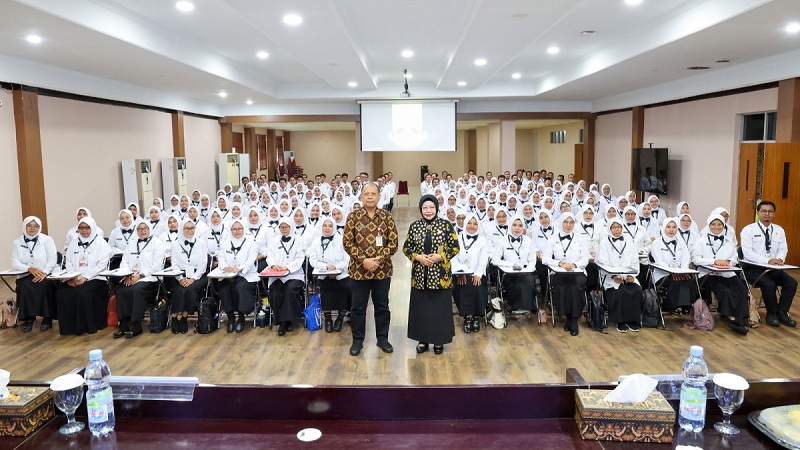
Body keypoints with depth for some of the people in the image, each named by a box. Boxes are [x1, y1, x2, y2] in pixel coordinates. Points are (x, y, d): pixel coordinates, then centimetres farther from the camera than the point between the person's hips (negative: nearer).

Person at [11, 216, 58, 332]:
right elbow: (14, 263, 0)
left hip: (46, 275, -2)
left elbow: (53, 259, -6)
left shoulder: (47, 240, 1)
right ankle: (28, 318, -13)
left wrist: (43, 273, -22)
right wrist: (30, 269, -19)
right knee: (24, 287, -29)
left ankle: (47, 317, -16)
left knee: (45, 285, -32)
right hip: (26, 275, 2)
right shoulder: (17, 242, 7)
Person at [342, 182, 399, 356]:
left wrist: (378, 259, -16)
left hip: (382, 270, 1)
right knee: (358, 307, 8)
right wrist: (363, 260, -16)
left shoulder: (387, 217, 0)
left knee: (382, 306, 12)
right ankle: (357, 340, 22)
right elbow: (348, 243, -6)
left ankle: (383, 338, 27)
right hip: (359, 269, -1)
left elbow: (393, 243, -3)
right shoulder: (353, 216, -3)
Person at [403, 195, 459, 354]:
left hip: (440, 274, -2)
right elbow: (406, 247, 7)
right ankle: (423, 339, 21)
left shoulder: (446, 225, -3)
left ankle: (438, 340, 19)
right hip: (420, 274, 2)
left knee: (440, 307, 5)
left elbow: (455, 247, -1)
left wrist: (440, 256, -14)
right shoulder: (414, 226, 3)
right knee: (420, 307, 7)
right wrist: (417, 257, -10)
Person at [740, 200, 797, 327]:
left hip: (773, 268, 6)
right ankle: (772, 313, -5)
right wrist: (768, 261, -27)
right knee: (769, 284, -29)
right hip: (752, 268, -6)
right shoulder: (748, 230, -8)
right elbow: (747, 252, -16)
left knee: (792, 283, -16)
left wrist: (779, 259, -17)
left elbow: (783, 249, 7)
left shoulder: (779, 230, 10)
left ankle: (782, 312, -1)